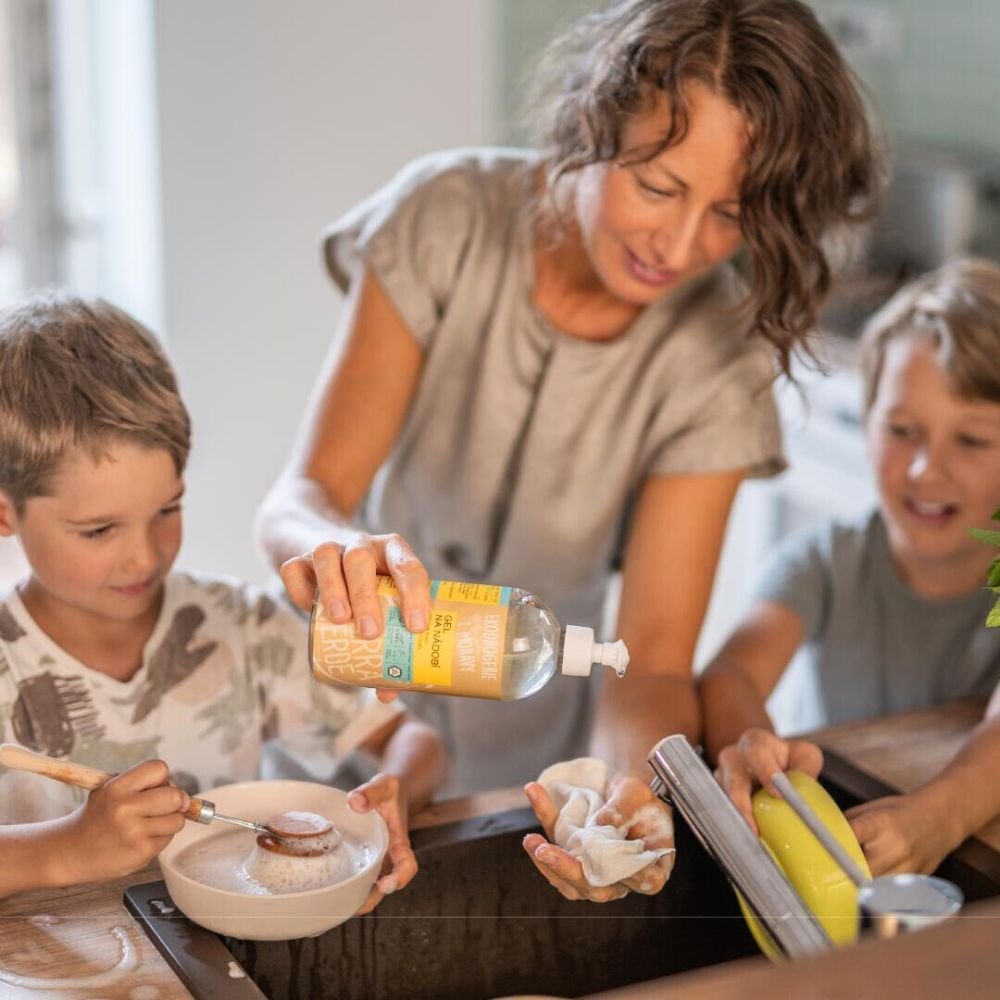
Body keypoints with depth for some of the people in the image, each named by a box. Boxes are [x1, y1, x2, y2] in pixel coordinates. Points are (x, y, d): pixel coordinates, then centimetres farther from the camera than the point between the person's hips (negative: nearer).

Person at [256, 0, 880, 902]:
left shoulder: (720, 352, -15)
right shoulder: (451, 218, -16)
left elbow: (656, 662, -18)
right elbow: (299, 499, -20)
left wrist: (631, 792, -40)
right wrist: (333, 545, -44)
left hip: (531, 751, 0)